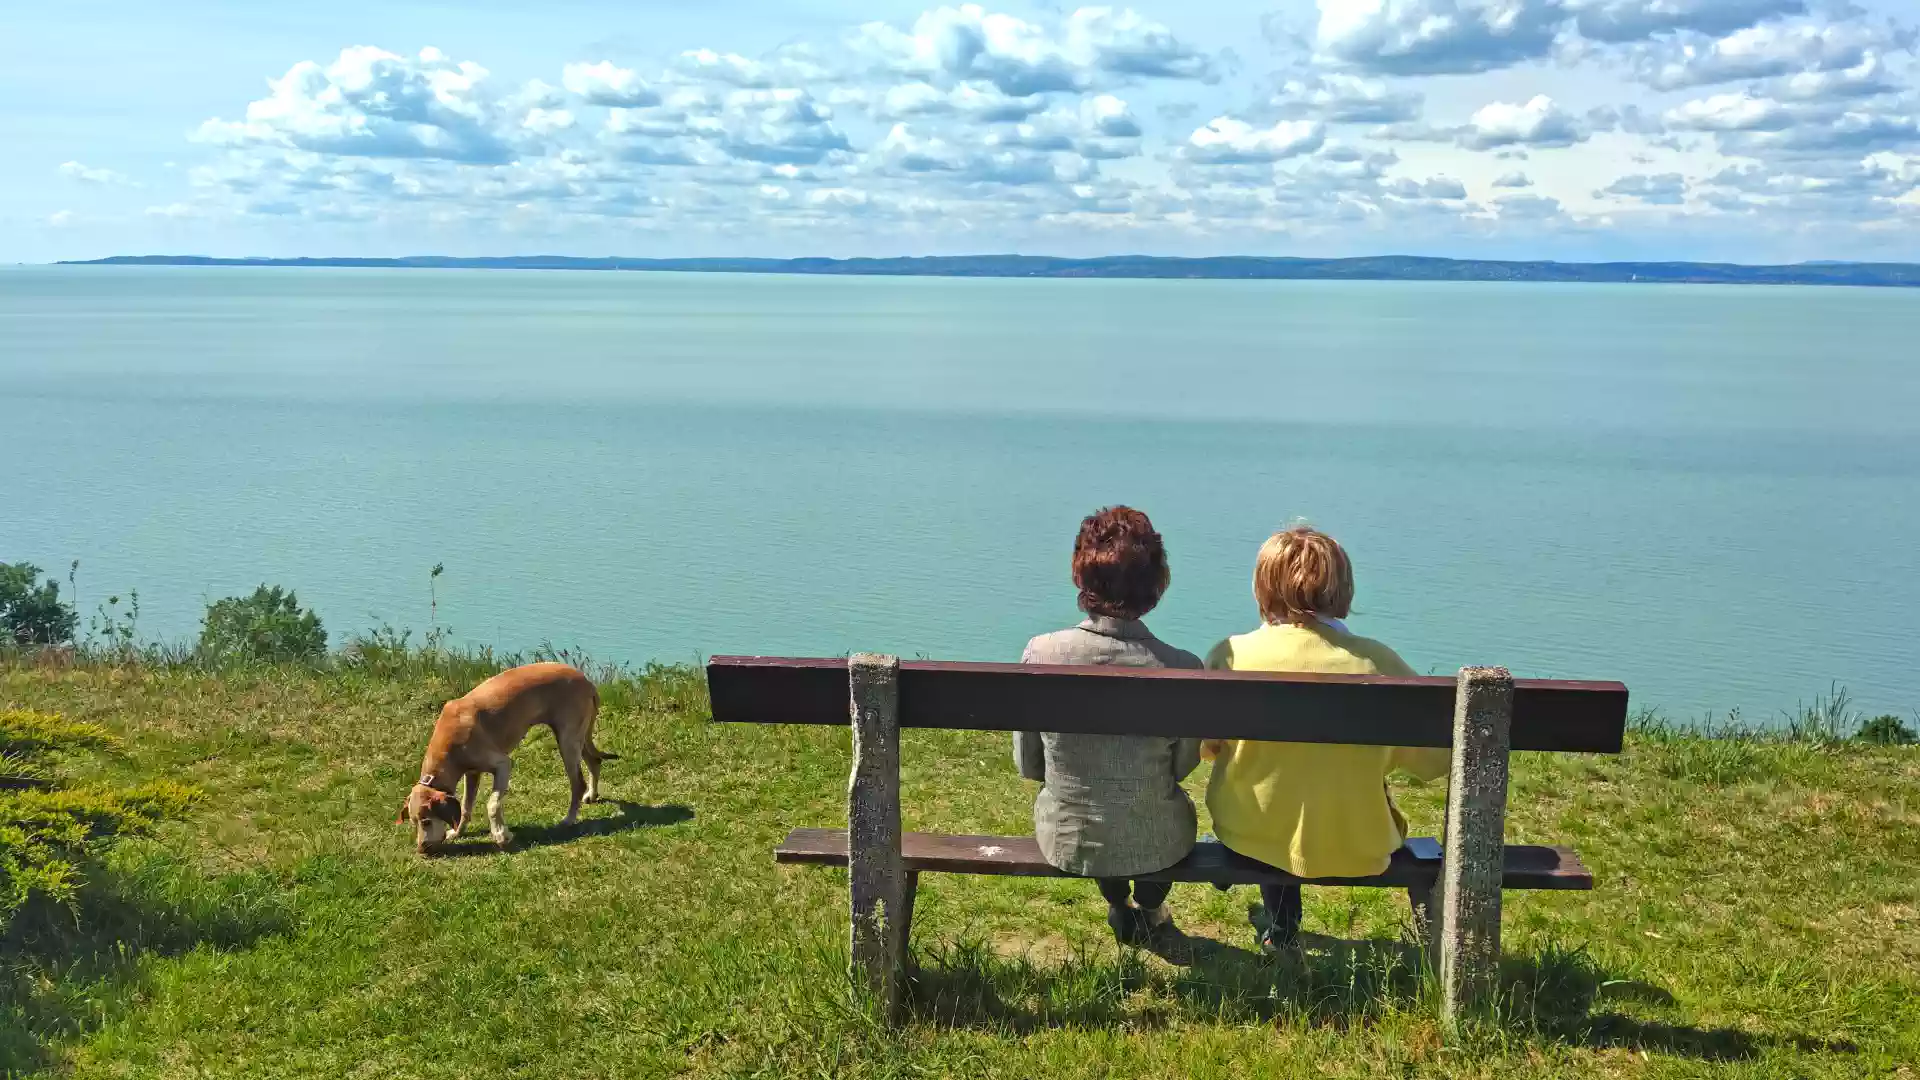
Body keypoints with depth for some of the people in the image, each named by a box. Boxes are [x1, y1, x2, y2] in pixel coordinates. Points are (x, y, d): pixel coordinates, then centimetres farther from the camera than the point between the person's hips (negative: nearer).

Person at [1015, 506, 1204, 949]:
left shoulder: (1041, 653, -21)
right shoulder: (1181, 668, -24)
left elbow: (1027, 765, -8)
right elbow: (1182, 766, -6)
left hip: (1064, 841, 1)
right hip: (1154, 845, -1)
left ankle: (1120, 910, 52)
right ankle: (1149, 913, 52)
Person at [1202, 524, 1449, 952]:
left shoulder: (1230, 657, -17)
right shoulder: (1378, 664, -18)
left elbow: (1204, 744, -1)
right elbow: (1437, 759, -8)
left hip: (1250, 839, 0)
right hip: (1355, 849, 0)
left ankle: (1281, 932, 51)